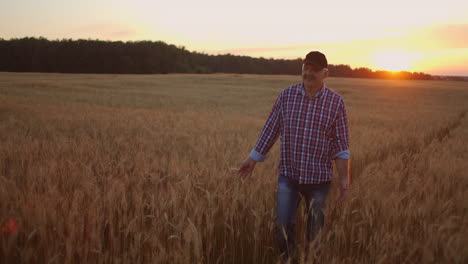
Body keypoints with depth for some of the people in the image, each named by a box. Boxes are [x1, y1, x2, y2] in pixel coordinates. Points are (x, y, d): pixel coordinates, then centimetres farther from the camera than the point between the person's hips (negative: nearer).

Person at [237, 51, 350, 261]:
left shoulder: (335, 102, -5)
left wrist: (344, 178, -9)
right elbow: (270, 129, 4)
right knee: (283, 225, -1)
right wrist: (253, 158, 4)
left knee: (315, 229, 13)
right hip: (288, 175, 1)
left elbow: (341, 145, -5)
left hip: (319, 178, -1)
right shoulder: (287, 95, -2)